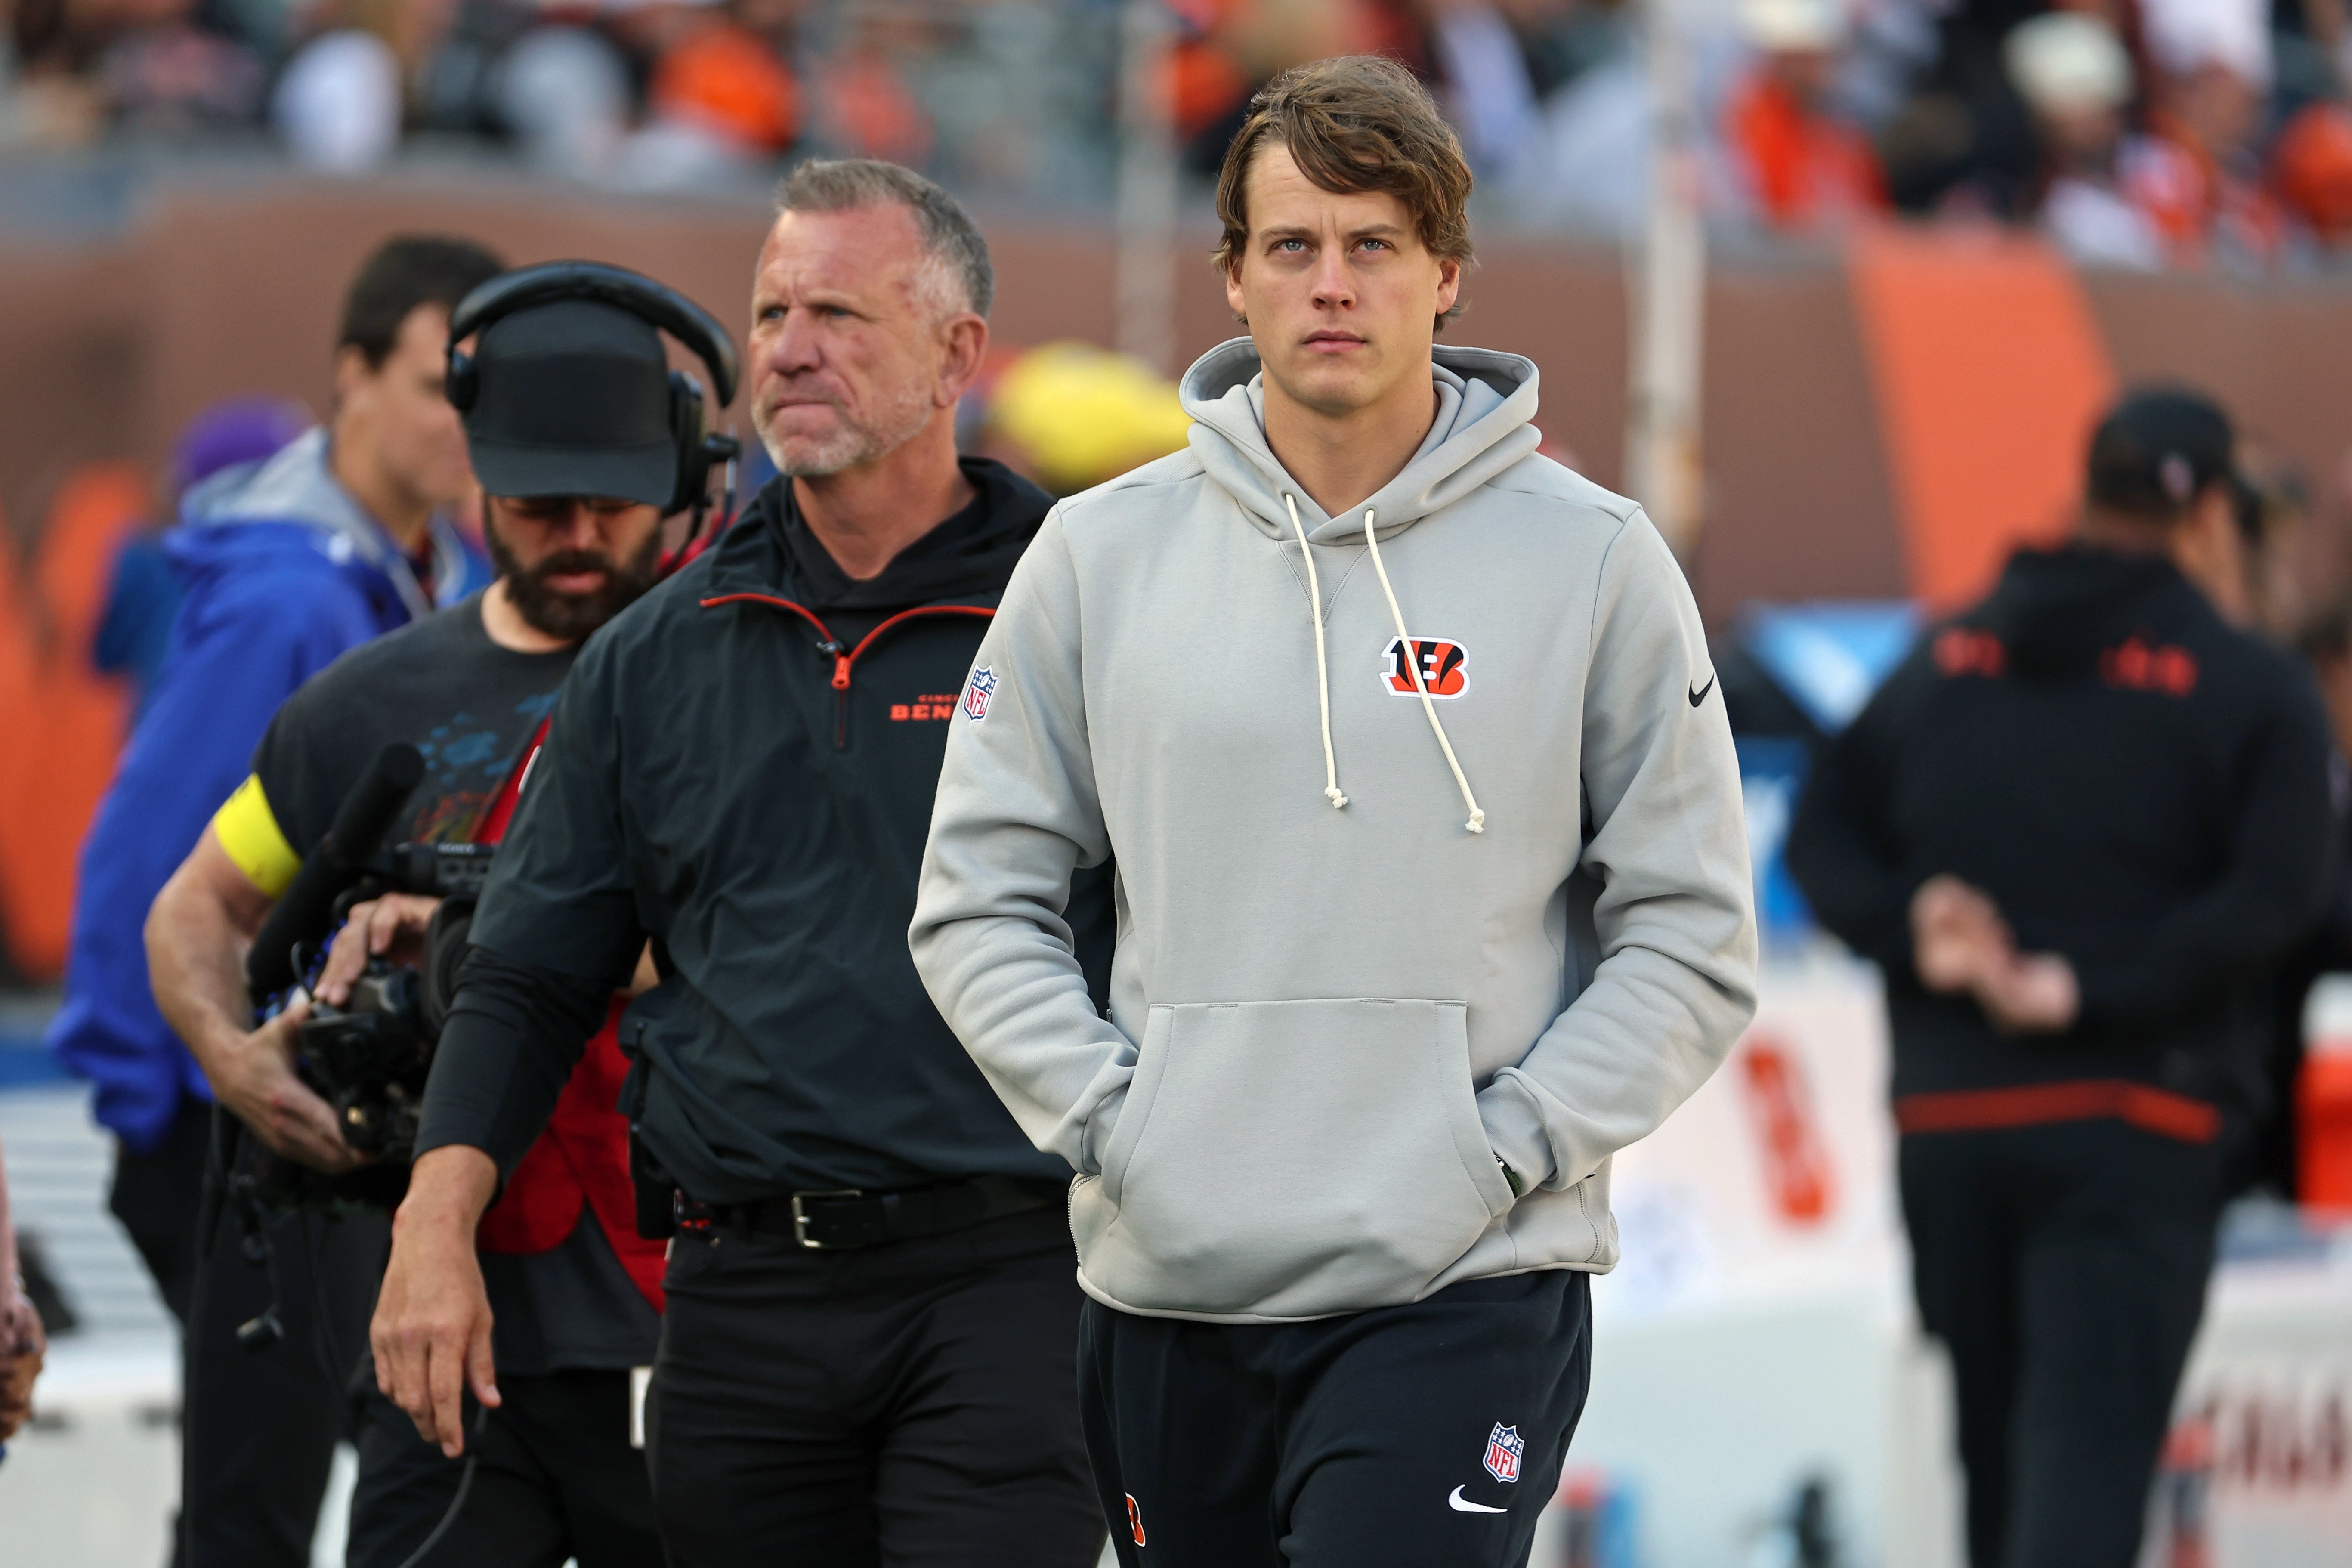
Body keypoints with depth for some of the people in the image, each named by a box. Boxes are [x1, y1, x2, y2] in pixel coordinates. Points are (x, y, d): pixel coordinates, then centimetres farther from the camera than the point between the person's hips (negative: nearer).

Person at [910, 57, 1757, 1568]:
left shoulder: (1594, 562, 1)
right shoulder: (1102, 556, 7)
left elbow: (1691, 943, 2)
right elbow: (980, 898, 10)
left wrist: (1506, 1151, -9)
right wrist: (1110, 1119, -3)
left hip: (1465, 1291, -3)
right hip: (1167, 1288, 3)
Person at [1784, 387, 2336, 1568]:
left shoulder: (1946, 660, 12)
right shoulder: (2253, 690, -2)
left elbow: (1823, 835, 7)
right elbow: (2268, 898, -14)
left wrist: (1913, 930, -7)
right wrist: (2083, 990, -15)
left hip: (1946, 1119, 5)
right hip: (2134, 1125, -4)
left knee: (1995, 1453, 16)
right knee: (2089, 1449, -12)